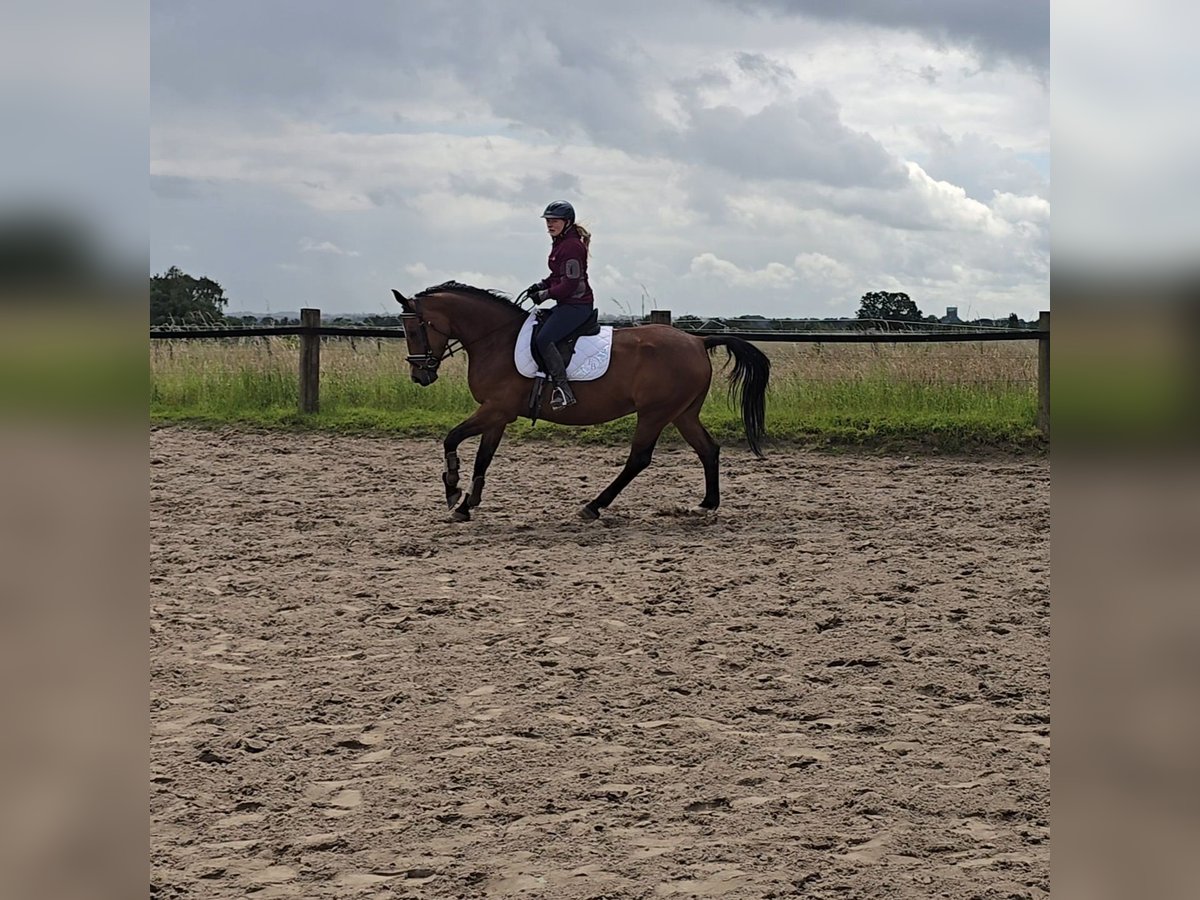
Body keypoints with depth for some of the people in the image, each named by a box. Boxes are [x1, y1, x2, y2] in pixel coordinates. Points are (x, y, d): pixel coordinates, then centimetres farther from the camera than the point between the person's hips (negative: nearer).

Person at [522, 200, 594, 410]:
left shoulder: (572, 246, -18)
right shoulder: (559, 243, 14)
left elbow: (570, 283, -21)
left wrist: (545, 295, -14)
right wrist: (541, 285, 10)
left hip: (577, 304, -11)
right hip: (566, 304, 11)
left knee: (544, 338, -23)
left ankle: (563, 391, -25)